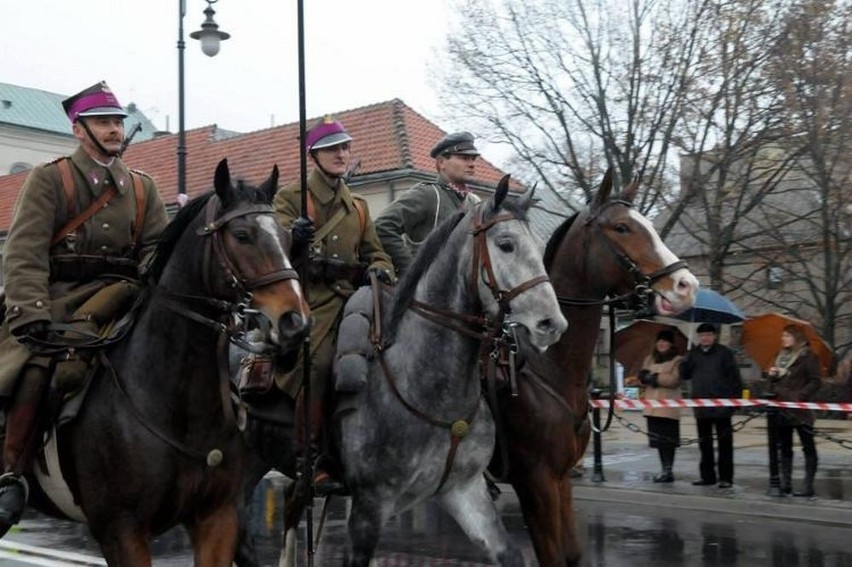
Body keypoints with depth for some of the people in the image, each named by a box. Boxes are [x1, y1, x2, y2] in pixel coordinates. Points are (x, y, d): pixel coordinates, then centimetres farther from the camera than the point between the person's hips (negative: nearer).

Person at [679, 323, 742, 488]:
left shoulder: (724, 353, -2)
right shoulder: (693, 354, 11)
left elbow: (734, 376, -3)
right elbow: (684, 375, 8)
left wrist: (736, 397, -10)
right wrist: (688, 359, -8)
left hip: (721, 405, -5)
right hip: (701, 406, 5)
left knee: (725, 443, 0)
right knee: (704, 443, 10)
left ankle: (725, 477, 3)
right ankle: (707, 476, 18)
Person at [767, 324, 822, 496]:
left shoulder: (808, 356, -5)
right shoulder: (781, 356, 15)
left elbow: (815, 381, -11)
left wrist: (800, 396, -21)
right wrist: (772, 375, 1)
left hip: (800, 411, -7)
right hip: (781, 409, 7)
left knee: (808, 447, -1)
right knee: (784, 447, 10)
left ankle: (808, 485, 0)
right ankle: (785, 483, 15)